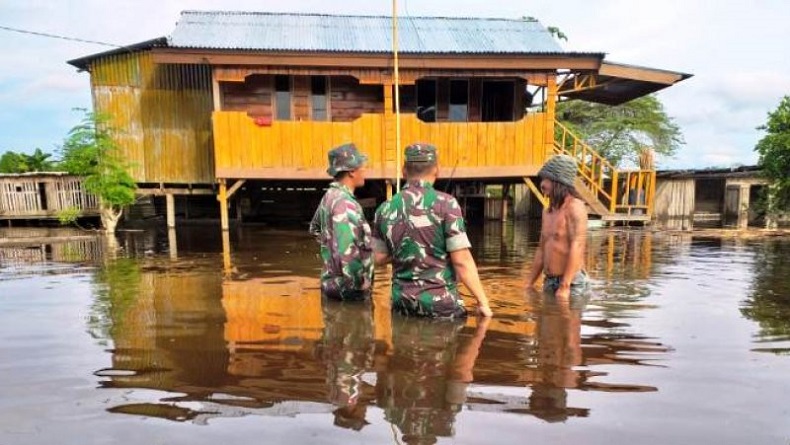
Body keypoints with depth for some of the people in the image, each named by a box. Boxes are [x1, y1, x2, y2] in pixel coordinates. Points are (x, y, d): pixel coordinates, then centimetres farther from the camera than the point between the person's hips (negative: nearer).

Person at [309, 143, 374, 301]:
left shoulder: (330, 196, 7)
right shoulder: (345, 203, -22)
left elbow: (315, 228, 25)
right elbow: (347, 250, -31)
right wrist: (361, 282, -21)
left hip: (331, 281, 9)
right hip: (348, 287, -9)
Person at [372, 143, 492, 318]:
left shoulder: (385, 209, 0)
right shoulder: (445, 204, -12)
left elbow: (379, 258, 8)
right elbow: (462, 260, -15)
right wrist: (482, 301, -8)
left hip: (402, 301, 4)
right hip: (440, 301, -4)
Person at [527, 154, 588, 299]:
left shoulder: (574, 206, -11)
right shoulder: (547, 212, 13)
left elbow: (576, 247, -20)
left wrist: (564, 287, -25)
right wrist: (529, 284, 15)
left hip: (571, 282, -8)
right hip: (549, 282, 8)